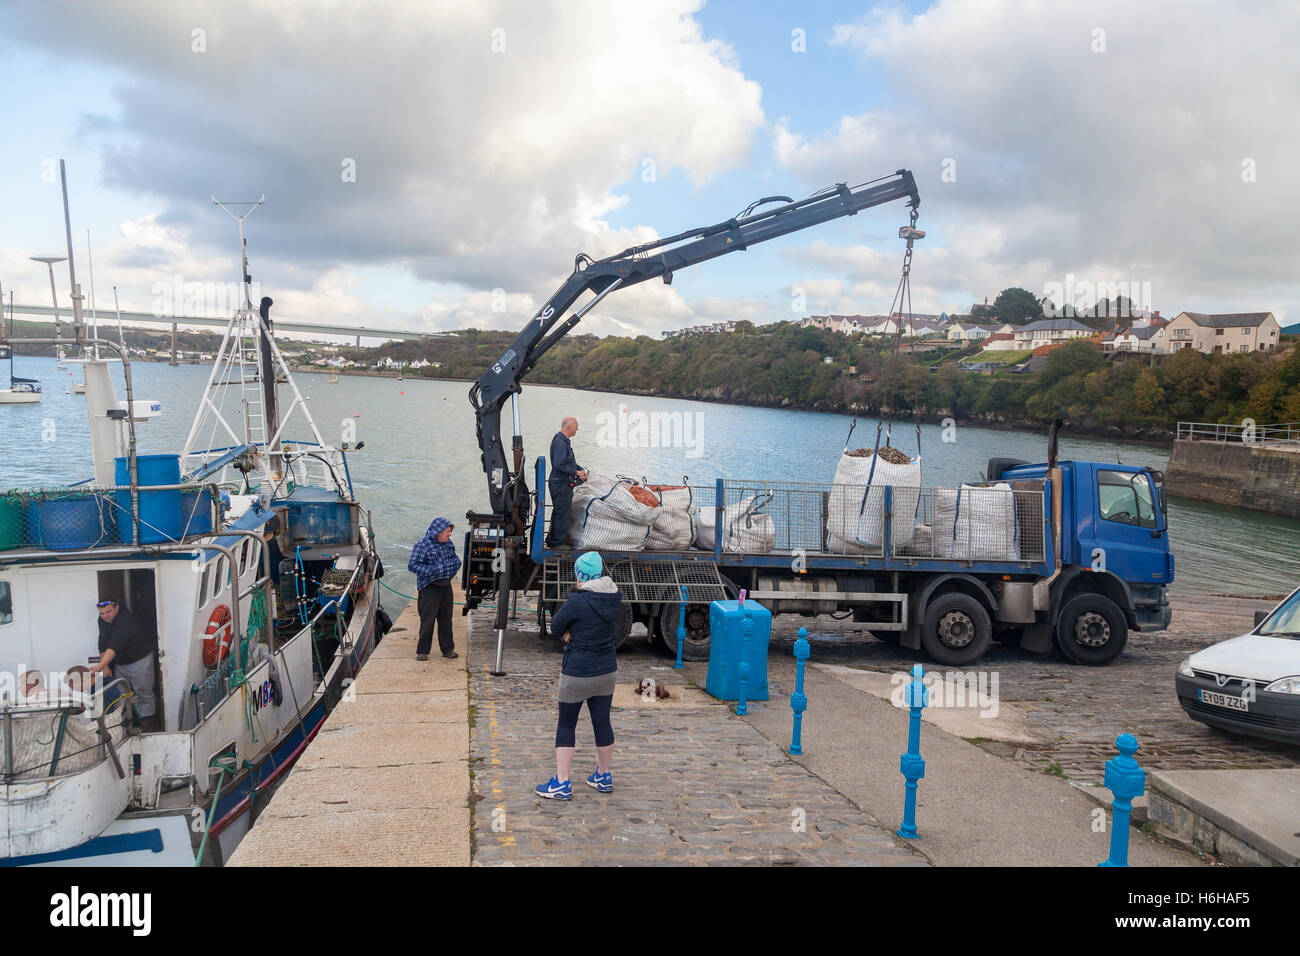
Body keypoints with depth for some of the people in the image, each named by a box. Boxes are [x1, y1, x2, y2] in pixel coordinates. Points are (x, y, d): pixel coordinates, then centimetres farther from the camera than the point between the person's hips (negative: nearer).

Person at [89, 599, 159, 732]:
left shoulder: (125, 621, -32)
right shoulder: (103, 620, -6)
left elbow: (114, 646, -44)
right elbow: (103, 645, -2)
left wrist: (99, 667, -53)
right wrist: (105, 667, -11)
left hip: (139, 660, -7)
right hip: (120, 661, 7)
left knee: (144, 695, 2)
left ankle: (147, 725, 13)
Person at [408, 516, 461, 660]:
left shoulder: (448, 543, 10)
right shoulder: (423, 544, -12)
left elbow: (456, 560, 21)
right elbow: (412, 566, -17)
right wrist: (434, 570, -21)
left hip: (446, 586, 7)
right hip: (429, 588, -7)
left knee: (446, 619, 12)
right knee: (427, 620, -3)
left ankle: (447, 649, 22)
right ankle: (422, 651, 8)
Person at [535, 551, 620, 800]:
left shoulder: (577, 601, -21)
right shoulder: (614, 597, -2)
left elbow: (555, 627, -10)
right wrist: (575, 634, -3)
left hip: (578, 673, -6)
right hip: (608, 670, 6)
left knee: (566, 724, 7)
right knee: (602, 722, 15)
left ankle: (561, 783, 10)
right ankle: (603, 776, 29)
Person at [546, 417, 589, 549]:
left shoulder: (565, 441, 15)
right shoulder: (560, 442, -19)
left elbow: (569, 462, 25)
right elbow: (559, 464, -27)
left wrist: (581, 469, 12)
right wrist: (576, 472, -18)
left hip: (564, 484, 11)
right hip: (561, 484, -11)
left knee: (558, 513, 18)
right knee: (562, 514, -5)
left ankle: (552, 541, 27)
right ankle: (557, 543, 2)